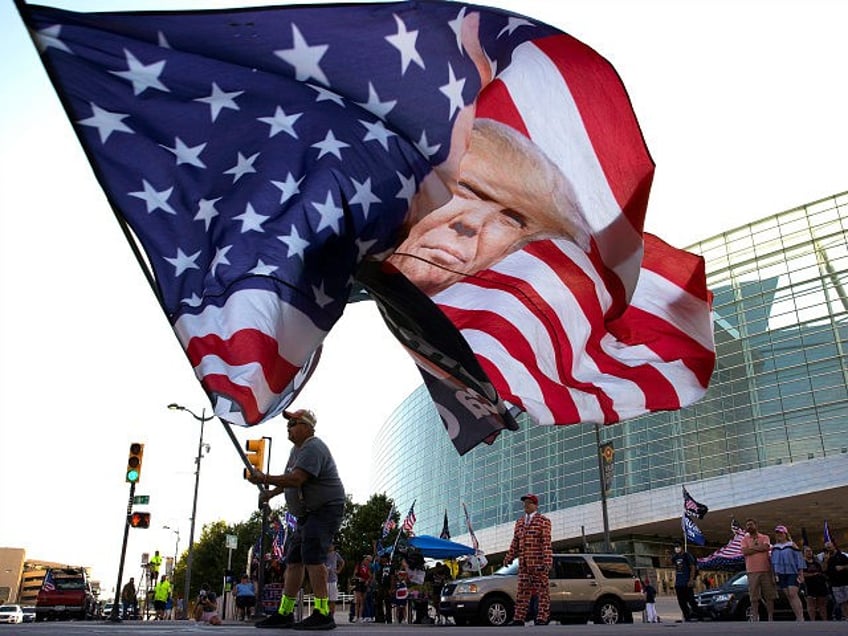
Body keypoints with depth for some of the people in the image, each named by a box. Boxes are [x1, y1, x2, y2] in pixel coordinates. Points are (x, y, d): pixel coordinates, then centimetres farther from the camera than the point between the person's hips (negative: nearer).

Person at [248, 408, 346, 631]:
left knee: (312, 555, -22)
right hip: (307, 513, 11)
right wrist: (271, 493, 19)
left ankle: (323, 614, -23)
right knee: (294, 560, 9)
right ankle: (284, 614, 15)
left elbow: (296, 479, -29)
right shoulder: (297, 449, 17)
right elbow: (291, 480, 30)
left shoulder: (313, 448, -17)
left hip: (325, 510, -11)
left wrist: (265, 478, -19)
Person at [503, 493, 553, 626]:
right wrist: (509, 557, 6)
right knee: (522, 591, 7)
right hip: (523, 563, 5)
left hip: (538, 563, -5)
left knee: (542, 590, 0)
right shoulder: (519, 522, 16)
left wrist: (547, 560, -20)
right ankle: (519, 619, 10)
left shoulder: (543, 521, -1)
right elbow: (515, 542, 16)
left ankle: (542, 619, 5)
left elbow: (546, 542, -11)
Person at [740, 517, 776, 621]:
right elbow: (744, 552, -5)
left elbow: (766, 547, -10)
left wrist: (752, 547, -3)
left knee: (769, 596, 2)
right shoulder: (745, 539, 10)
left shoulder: (765, 537, 9)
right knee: (754, 597, -1)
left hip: (766, 570, 0)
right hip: (752, 571, 0)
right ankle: (754, 618, 1)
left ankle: (771, 618, 10)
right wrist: (759, 548, -5)